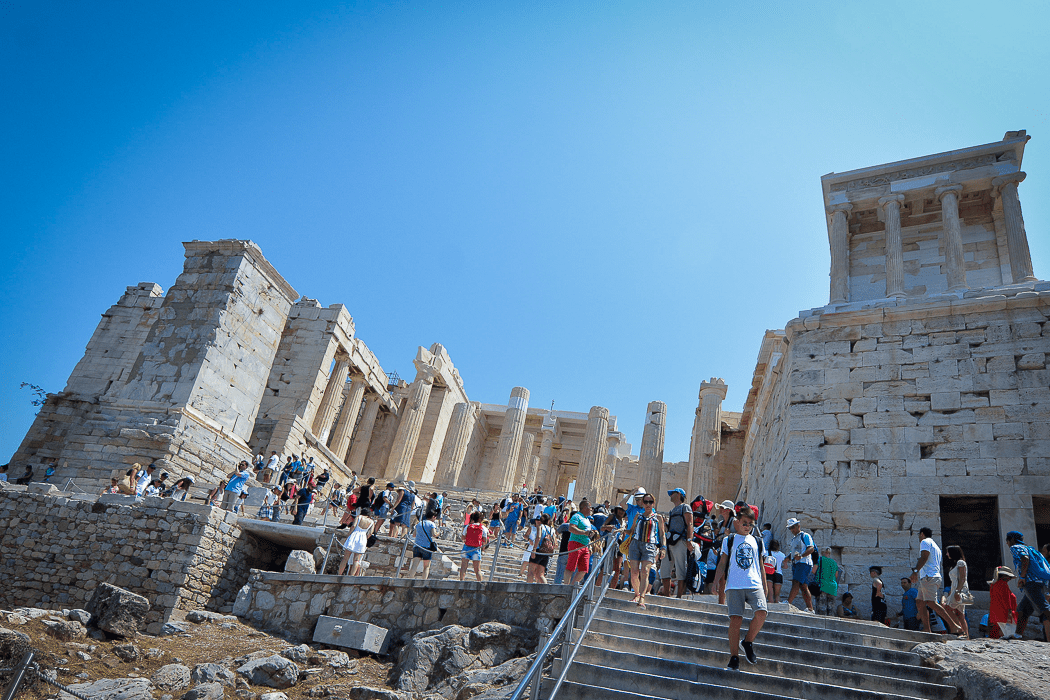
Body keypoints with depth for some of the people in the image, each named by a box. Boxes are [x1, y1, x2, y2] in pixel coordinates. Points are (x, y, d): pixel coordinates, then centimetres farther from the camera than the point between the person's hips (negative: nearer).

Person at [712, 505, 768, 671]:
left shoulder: (757, 541, 18)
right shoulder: (729, 540, 11)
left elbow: (761, 565, 22)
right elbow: (722, 563, 9)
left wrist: (764, 587, 18)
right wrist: (715, 583, 0)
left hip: (755, 584, 2)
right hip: (734, 585, -2)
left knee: (761, 612, -21)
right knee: (735, 619, -10)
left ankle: (748, 642, 5)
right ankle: (734, 658, 2)